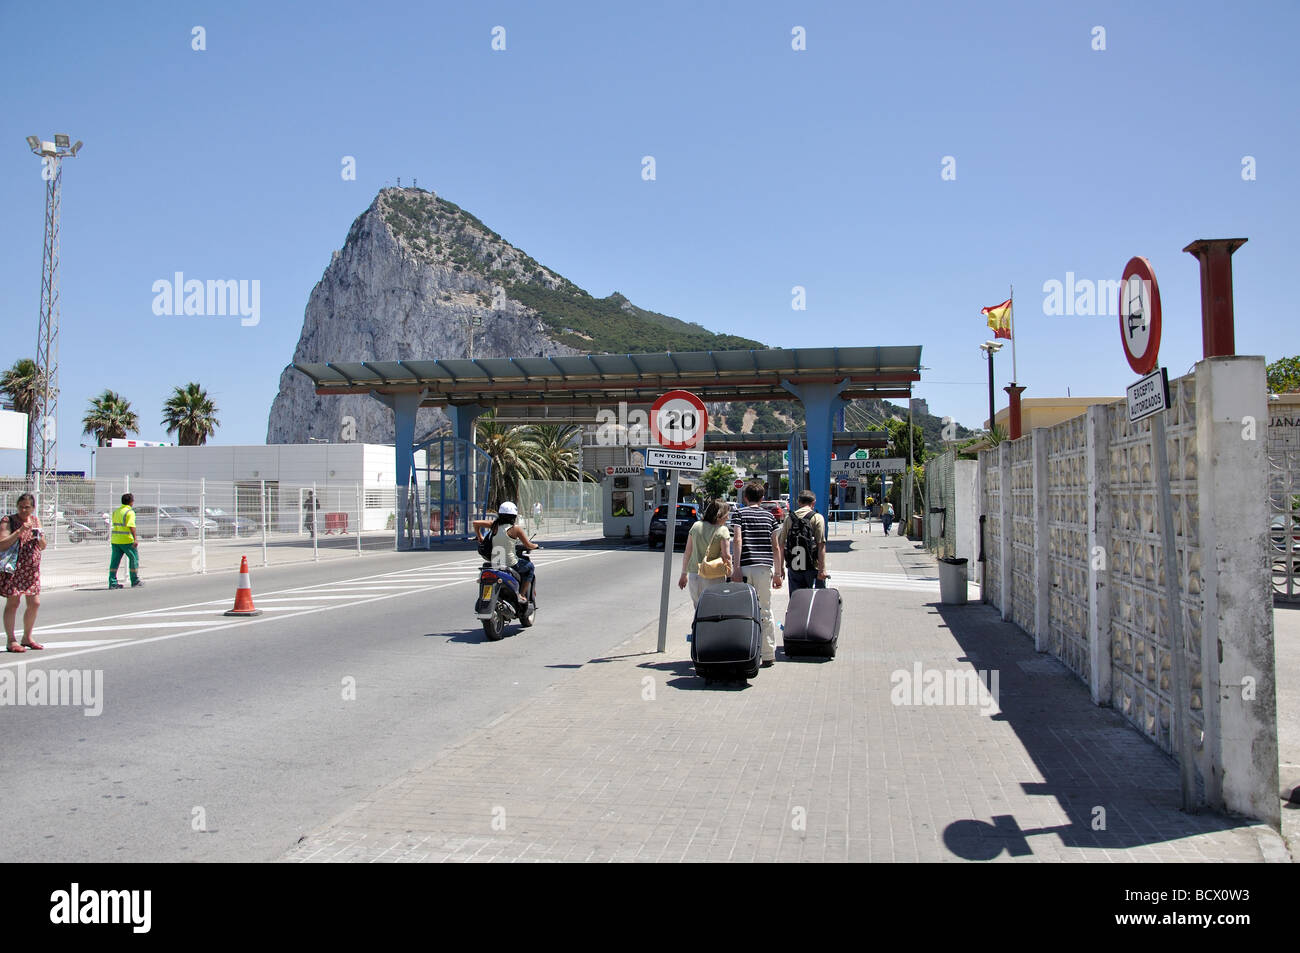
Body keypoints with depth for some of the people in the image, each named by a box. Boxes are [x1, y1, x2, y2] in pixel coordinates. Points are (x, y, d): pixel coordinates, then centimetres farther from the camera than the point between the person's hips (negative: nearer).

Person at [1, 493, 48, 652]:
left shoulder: (36, 520, 12)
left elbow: (43, 547, 14)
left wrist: (40, 538, -7)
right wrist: (20, 531, -23)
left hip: (32, 569, 6)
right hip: (14, 568, -6)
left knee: (35, 603, 7)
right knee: (13, 602, -4)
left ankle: (27, 638, 22)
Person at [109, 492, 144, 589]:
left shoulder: (116, 511, 13)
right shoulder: (130, 512, -11)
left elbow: (115, 525, 20)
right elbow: (131, 526, -21)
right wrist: (135, 539, -25)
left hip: (115, 539, 7)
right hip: (126, 540, -7)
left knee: (115, 560, 7)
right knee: (134, 558, 6)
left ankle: (112, 582, 4)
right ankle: (135, 581, 11)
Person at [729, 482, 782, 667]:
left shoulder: (740, 513, 4)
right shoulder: (769, 516, 14)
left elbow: (738, 540, -8)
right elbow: (776, 546, 11)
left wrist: (736, 568, -11)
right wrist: (777, 572, 16)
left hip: (746, 566, -2)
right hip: (765, 566, 2)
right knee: (765, 612, 6)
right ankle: (769, 656, 6)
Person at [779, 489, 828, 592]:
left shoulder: (789, 517, 7)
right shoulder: (817, 518, -4)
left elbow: (782, 544, 7)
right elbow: (821, 545, -12)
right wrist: (822, 569, -14)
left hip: (793, 568, 3)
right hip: (812, 567, -3)